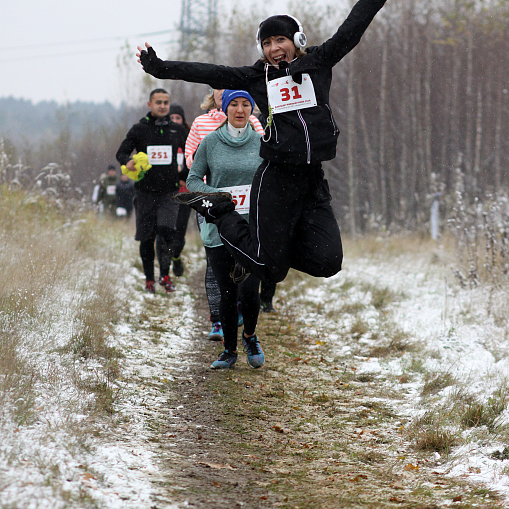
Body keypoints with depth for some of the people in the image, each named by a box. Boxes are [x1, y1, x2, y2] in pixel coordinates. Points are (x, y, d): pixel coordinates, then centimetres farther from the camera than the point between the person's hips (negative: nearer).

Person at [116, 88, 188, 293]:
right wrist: (127, 163, -17)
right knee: (147, 237, 4)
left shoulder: (178, 130, 7)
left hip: (169, 192, 0)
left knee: (167, 230, -19)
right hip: (145, 191, 0)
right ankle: (149, 279, 18)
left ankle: (165, 275, -8)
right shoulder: (139, 129, 2)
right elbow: (122, 152, 4)